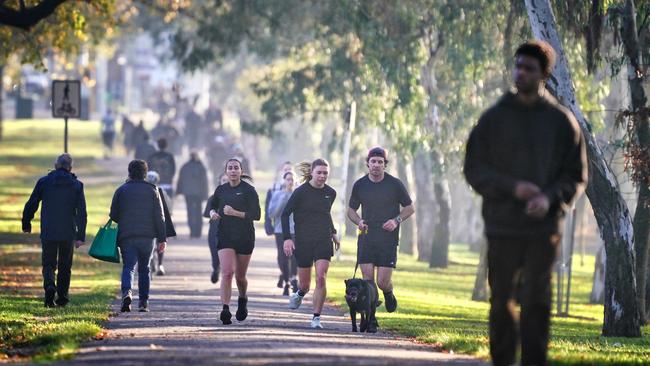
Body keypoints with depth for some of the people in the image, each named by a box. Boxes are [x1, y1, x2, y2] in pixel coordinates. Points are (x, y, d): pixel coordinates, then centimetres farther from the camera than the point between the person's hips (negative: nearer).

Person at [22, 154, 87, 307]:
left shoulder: (44, 182, 0)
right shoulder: (77, 185, 0)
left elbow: (31, 205, 3)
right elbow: (81, 212, -4)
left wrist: (26, 224, 17)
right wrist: (81, 236, -3)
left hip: (48, 232, 0)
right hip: (68, 233, 0)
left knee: (49, 264, 6)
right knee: (65, 265, 15)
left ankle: (49, 286, -21)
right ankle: (62, 296, 15)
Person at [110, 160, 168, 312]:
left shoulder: (121, 190, 3)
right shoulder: (152, 190, 4)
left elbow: (113, 215, 6)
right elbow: (159, 217, 2)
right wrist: (162, 238, 4)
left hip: (126, 237, -1)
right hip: (147, 236, 1)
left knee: (128, 266, -2)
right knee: (144, 268, 12)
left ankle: (127, 292, -29)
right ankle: (143, 302, 12)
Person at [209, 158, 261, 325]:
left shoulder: (248, 190, -4)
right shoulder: (221, 190, 6)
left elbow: (256, 215, -9)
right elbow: (213, 206, 23)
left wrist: (236, 213, -19)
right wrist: (213, 213, 0)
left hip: (245, 237, -1)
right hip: (225, 236, 1)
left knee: (240, 276, 9)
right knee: (227, 272, -16)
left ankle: (242, 300, 39)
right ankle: (225, 309, -21)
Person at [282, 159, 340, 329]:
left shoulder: (331, 193, 5)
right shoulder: (301, 192, -8)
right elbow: (285, 214, -5)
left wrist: (333, 233, 21)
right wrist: (287, 238, -13)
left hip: (324, 242, 2)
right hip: (303, 242, -2)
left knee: (321, 278, -16)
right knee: (305, 284, 6)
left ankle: (316, 317, -8)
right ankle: (300, 294, 44)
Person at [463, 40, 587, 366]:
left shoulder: (561, 120, 4)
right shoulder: (494, 118, 4)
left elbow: (576, 175, 5)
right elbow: (474, 169, 2)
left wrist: (550, 197, -15)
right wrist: (512, 187, -14)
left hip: (543, 226, -1)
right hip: (502, 226, 1)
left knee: (537, 301, -4)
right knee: (501, 299, 5)